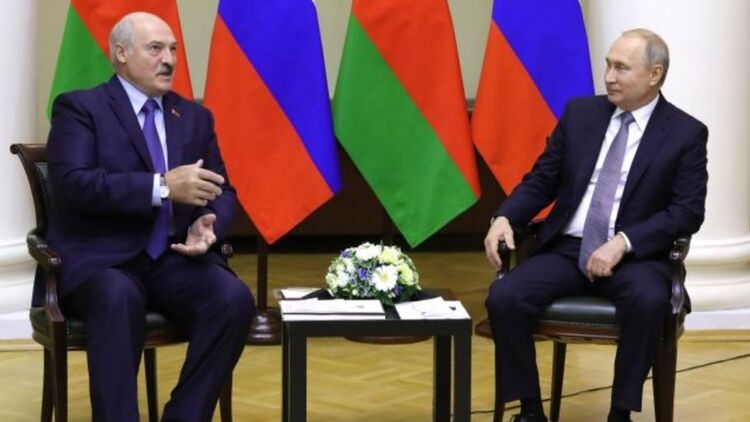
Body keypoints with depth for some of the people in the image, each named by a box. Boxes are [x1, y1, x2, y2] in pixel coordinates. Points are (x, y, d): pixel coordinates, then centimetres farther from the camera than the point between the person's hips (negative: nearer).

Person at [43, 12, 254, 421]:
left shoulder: (195, 117, 17)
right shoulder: (79, 108, 0)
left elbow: (222, 192, 17)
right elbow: (73, 184, -15)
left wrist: (207, 224, -8)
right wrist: (162, 187, -24)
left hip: (175, 258, 5)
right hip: (99, 258, -4)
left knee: (235, 298, -26)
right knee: (119, 296, -39)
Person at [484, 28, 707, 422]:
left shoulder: (686, 133, -1)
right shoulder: (579, 113, 8)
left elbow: (688, 212, -7)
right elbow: (540, 181, 11)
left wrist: (623, 242, -19)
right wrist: (504, 217, -9)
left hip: (634, 256, -3)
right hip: (566, 249, 3)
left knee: (648, 301, -37)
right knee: (503, 298, -23)